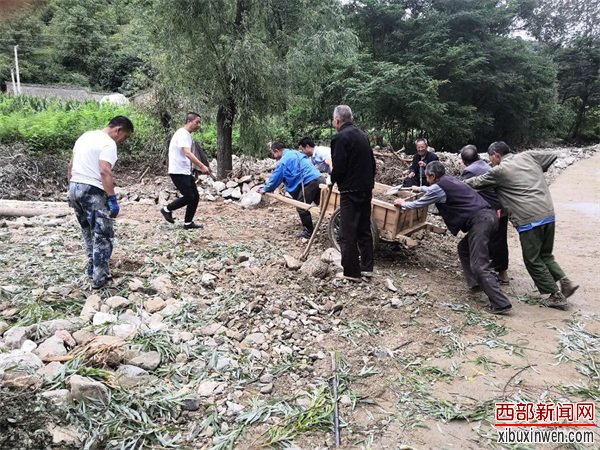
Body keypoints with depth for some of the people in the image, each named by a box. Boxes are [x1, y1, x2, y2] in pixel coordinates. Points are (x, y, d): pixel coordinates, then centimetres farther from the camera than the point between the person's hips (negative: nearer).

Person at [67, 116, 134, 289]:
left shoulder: (86, 135, 16)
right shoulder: (108, 143, -11)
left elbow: (70, 166, 19)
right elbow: (104, 172, -23)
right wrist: (112, 199, -23)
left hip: (74, 188, 9)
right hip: (92, 191, -9)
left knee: (88, 233, 20)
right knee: (102, 235, 0)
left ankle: (92, 269, 27)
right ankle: (99, 277, 4)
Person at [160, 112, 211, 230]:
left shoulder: (187, 135, 15)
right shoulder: (182, 134, -16)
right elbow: (187, 153, -30)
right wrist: (202, 166, -36)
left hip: (185, 172, 10)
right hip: (178, 172, -10)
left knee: (195, 196, 5)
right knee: (189, 197, -11)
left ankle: (188, 223, 12)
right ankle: (167, 209, 9)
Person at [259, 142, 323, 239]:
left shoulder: (284, 160, -3)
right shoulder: (295, 153, 24)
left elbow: (276, 177, 2)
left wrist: (265, 189, 14)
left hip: (309, 181, -9)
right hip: (318, 178, 9)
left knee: (301, 207, 2)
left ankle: (308, 232, 10)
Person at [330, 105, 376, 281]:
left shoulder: (340, 137, -13)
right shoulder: (362, 134, 11)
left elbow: (338, 167, -18)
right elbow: (372, 162, 14)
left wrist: (333, 180, 1)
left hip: (350, 190, -8)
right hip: (366, 188, 8)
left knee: (348, 233, 0)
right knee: (364, 229, 15)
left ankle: (351, 272, 5)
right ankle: (367, 267, 23)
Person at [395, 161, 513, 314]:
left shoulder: (439, 187, -3)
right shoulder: (449, 180, 23)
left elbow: (419, 204, 12)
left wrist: (403, 203, 30)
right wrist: (420, 188, 63)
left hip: (480, 221, -10)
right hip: (488, 216, 10)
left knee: (479, 266, -9)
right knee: (464, 248, 25)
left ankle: (501, 303, -11)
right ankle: (475, 283, 24)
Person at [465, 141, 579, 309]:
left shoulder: (499, 170, -5)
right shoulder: (528, 156, 12)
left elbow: (476, 182, 5)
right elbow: (553, 156, 23)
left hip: (529, 219, -7)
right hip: (548, 213, 7)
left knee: (533, 260, 7)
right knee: (545, 254, 23)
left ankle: (556, 296, 11)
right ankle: (565, 282, 11)